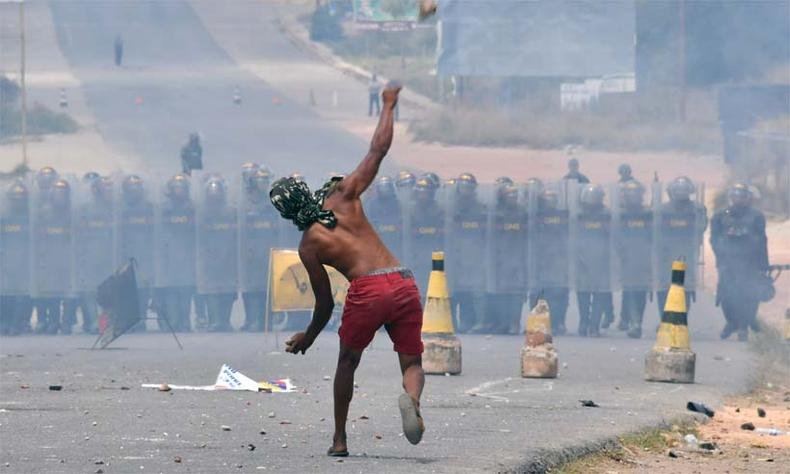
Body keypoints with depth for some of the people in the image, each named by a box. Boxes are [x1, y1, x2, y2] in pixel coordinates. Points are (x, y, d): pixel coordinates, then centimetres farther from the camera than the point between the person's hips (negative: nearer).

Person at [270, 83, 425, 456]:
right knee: (412, 363, 10)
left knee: (347, 362, 22)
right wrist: (388, 105, 28)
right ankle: (411, 397, -26)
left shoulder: (309, 245, 10)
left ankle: (340, 439, 22)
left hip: (366, 290, -2)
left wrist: (308, 337, 30)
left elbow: (325, 302, 13)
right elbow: (379, 149, 15)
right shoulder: (343, 196, 13)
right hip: (404, 284, 2)